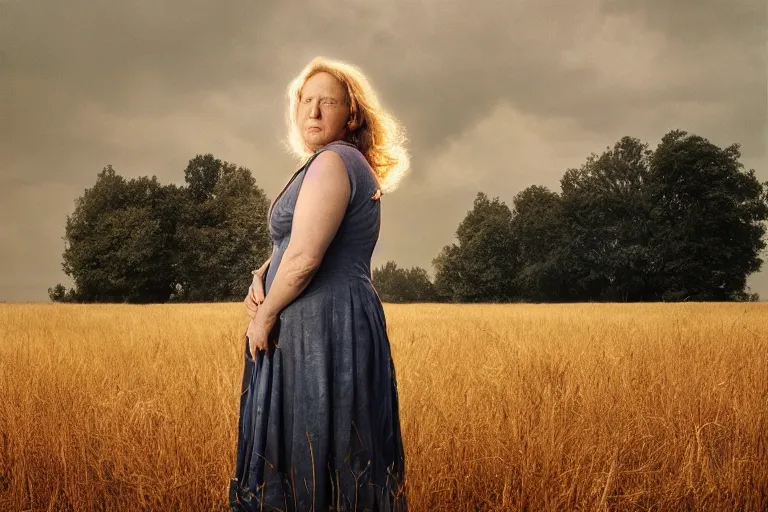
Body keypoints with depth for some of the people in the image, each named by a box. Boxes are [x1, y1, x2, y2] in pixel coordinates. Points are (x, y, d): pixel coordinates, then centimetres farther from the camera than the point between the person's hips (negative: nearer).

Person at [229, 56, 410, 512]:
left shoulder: (332, 161, -14)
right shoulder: (353, 167, 18)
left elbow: (303, 258, -21)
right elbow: (291, 247, 21)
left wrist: (264, 316, -8)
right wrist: (261, 278, 1)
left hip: (322, 329, -10)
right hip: (334, 325, 10)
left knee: (311, 459, -3)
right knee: (332, 457, 14)